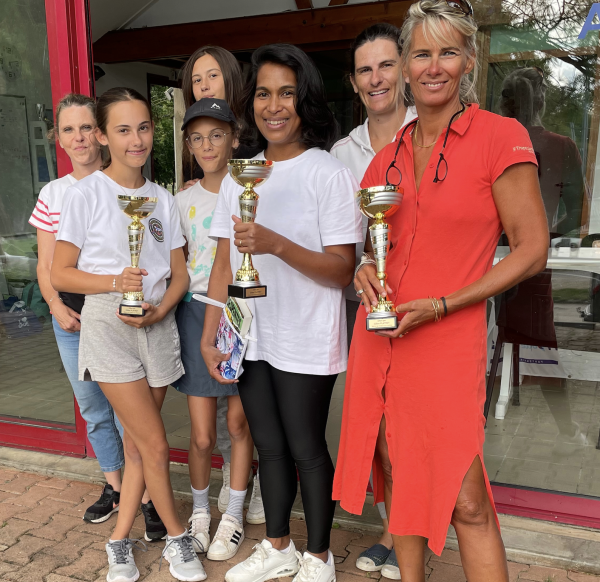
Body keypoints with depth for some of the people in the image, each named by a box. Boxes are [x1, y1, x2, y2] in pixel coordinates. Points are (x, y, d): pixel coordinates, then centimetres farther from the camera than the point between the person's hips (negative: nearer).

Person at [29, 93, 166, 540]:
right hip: (71, 319, 5)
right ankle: (114, 486, 36)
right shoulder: (52, 195, 7)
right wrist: (57, 307, -7)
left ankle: (148, 499, 14)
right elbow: (46, 265, 9)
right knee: (93, 410, 17)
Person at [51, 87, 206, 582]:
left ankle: (121, 540, 29)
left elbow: (180, 275, 7)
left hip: (158, 325, 4)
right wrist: (116, 283, -20)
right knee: (155, 445, -3)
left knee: (137, 442, 11)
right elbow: (61, 274, -5)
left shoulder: (163, 200, 8)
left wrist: (157, 309, -11)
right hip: (108, 326, -4)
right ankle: (178, 538, 19)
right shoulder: (86, 194, -5)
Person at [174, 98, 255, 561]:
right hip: (197, 313, 2)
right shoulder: (184, 201, 7)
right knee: (202, 436, 3)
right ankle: (199, 510, 30)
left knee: (240, 423, 8)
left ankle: (234, 515, 29)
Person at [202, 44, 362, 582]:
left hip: (306, 344, -5)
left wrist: (277, 245, -28)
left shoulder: (330, 174, -9)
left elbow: (341, 271, -14)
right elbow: (224, 262, 9)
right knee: (269, 446, 18)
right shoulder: (238, 177, 9)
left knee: (306, 450, 8)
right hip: (251, 340, 5)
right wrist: (209, 335, 4)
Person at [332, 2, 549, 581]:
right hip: (378, 340, 6)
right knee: (397, 477, 15)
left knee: (466, 504, -1)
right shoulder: (387, 157, 10)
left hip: (446, 344, -5)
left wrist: (442, 304, -14)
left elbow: (531, 249, -8)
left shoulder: (500, 136, -6)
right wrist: (366, 270, -2)